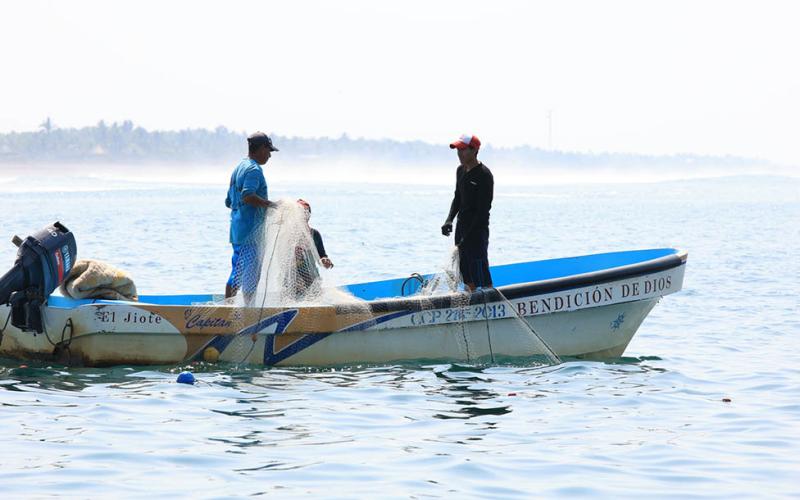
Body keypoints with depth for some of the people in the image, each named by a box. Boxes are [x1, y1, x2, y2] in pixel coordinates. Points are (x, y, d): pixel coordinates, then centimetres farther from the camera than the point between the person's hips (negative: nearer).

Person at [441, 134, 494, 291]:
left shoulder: (484, 175, -15)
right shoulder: (461, 171, 10)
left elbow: (483, 209, -17)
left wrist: (468, 235, -19)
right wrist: (449, 219, 2)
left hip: (478, 231, -8)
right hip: (462, 227, 8)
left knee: (480, 273, -9)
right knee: (465, 270, 13)